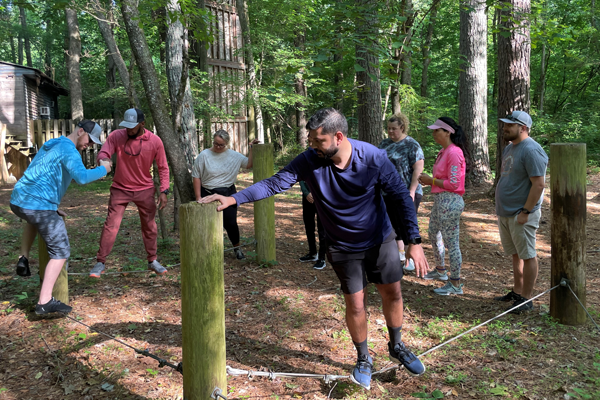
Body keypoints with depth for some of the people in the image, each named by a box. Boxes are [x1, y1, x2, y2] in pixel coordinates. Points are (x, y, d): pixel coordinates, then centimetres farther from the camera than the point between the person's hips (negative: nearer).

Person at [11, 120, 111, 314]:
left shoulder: (51, 145, 22)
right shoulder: (69, 151, -9)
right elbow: (81, 177, -28)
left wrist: (51, 206, 29)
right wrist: (103, 169, -9)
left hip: (17, 201, 9)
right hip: (40, 205, -9)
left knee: (34, 217, 44)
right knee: (61, 252, 1)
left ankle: (24, 258, 29)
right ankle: (45, 302, -3)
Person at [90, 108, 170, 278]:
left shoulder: (155, 141, -11)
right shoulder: (116, 136, -10)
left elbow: (163, 168, -4)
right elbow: (103, 153, -15)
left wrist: (164, 191, -10)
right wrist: (103, 160, -40)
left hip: (145, 190, 1)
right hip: (120, 189, 0)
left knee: (149, 226, 9)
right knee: (111, 224, -5)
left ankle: (152, 260, 24)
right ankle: (100, 263, 4)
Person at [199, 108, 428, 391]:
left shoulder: (373, 158, -22)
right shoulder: (309, 161, -20)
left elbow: (402, 196, -16)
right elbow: (275, 183, -20)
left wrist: (414, 241, -19)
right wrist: (233, 199, -31)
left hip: (381, 239, 1)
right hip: (344, 248, 0)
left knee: (393, 294, 12)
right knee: (355, 304, 3)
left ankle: (397, 346, 39)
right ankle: (363, 360, 29)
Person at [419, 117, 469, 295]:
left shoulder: (454, 153, -18)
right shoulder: (444, 151, 12)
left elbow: (453, 184, -21)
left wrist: (431, 180, -13)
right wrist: (429, 180, 4)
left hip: (450, 201, -11)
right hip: (440, 200, 11)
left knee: (452, 243, -3)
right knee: (433, 235, 23)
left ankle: (455, 284, 8)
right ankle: (440, 271, 41)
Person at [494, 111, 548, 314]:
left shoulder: (531, 151, -17)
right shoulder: (509, 148, 13)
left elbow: (538, 184, -21)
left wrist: (525, 212, -20)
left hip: (521, 215, -9)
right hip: (505, 213, 9)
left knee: (527, 255, 1)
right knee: (516, 254, 17)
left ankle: (526, 298, 9)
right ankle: (517, 292, 27)